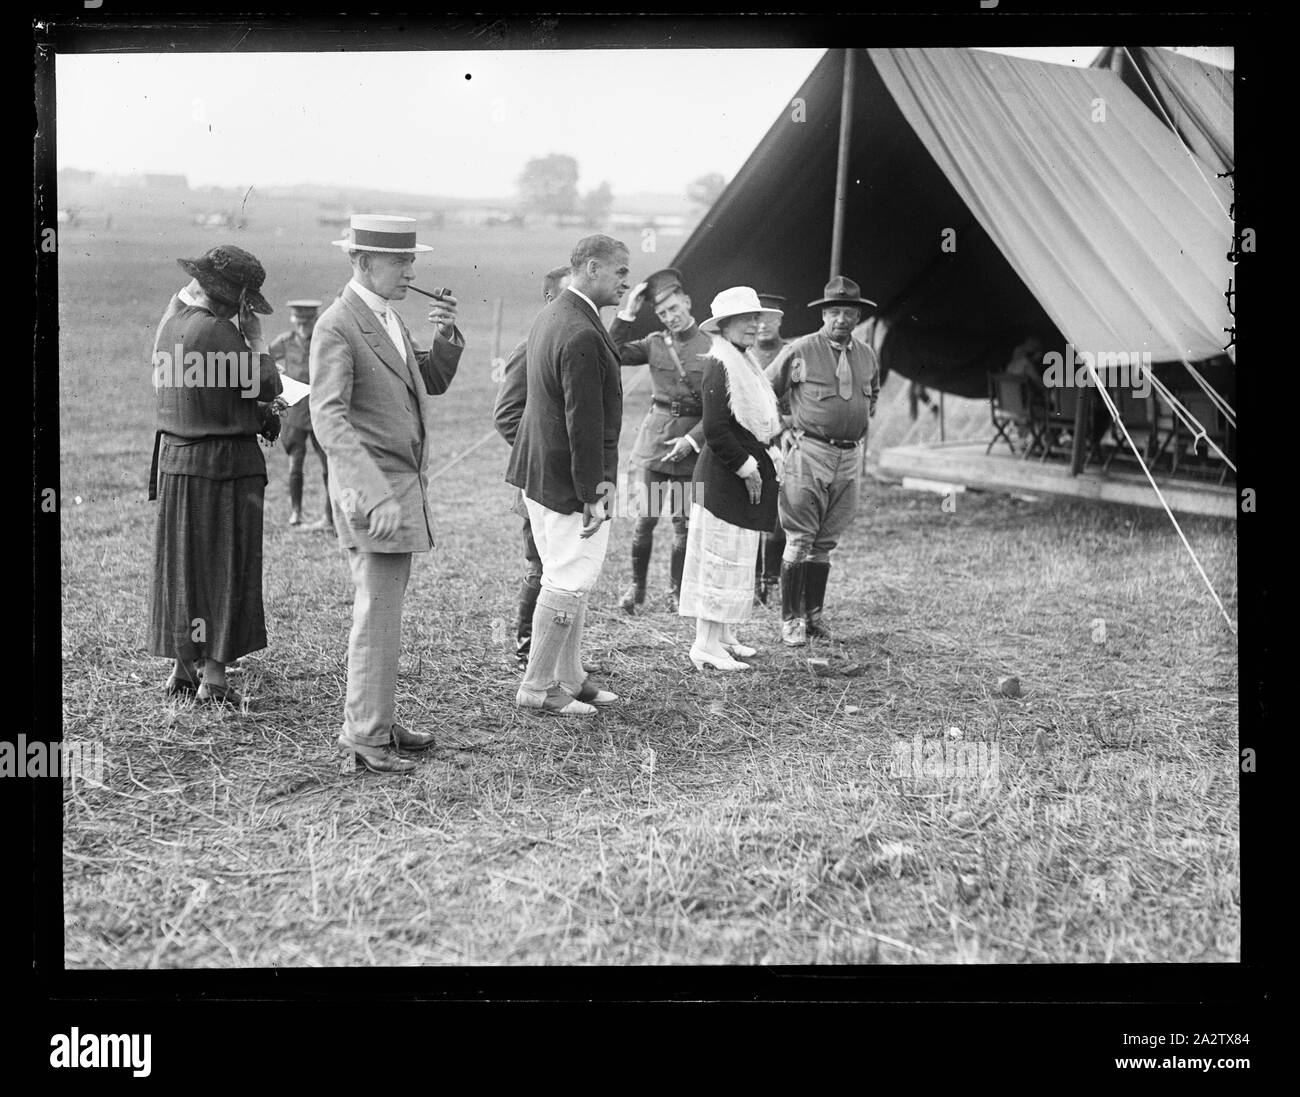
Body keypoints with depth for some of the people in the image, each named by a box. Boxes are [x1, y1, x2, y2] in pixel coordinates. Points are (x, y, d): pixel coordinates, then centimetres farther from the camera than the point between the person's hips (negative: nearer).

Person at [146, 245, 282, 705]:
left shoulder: (169, 321, 7)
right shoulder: (216, 331, -19)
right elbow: (267, 386, -16)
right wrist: (255, 337, -5)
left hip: (174, 459, 8)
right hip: (224, 461, -8)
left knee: (180, 564, 14)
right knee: (224, 566, 0)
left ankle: (182, 668, 22)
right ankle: (214, 677, 2)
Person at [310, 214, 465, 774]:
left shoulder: (390, 318, 14)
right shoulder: (337, 326, -14)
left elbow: (431, 383, 21)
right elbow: (328, 418, -22)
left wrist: (446, 335, 1)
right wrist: (375, 495, -30)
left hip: (405, 484, 9)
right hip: (372, 486, -9)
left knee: (385, 610, 14)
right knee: (377, 614, -6)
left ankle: (377, 720, 24)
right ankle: (365, 736, 2)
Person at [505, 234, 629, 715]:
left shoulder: (550, 315, 11)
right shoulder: (581, 336, -22)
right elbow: (584, 422, -23)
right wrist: (592, 491, -19)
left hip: (541, 472, 11)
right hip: (568, 480, -11)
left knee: (567, 580, 18)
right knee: (568, 585, 0)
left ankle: (569, 677, 28)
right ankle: (537, 688, 10)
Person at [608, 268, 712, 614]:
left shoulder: (712, 347, -4)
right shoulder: (655, 343, 6)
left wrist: (692, 439, -12)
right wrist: (627, 314, -10)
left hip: (693, 442, -2)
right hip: (654, 437, 2)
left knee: (683, 520, 4)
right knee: (648, 515, 2)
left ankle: (677, 592, 17)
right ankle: (637, 585, 16)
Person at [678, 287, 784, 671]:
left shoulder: (744, 365, 16)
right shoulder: (719, 366, -15)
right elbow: (715, 429, -22)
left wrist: (767, 458, 10)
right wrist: (747, 466, -17)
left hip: (746, 474, 10)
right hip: (725, 477, -10)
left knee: (735, 559, 14)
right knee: (722, 557, -7)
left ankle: (722, 637, 23)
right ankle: (706, 646, -2)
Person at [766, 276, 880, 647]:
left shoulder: (867, 356, 10)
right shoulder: (800, 351, -5)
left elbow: (873, 394, 30)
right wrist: (781, 433, 0)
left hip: (850, 457, 5)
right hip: (809, 453, -5)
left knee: (825, 542, 10)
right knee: (800, 540, -5)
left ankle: (813, 615, 17)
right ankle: (790, 620, 2)